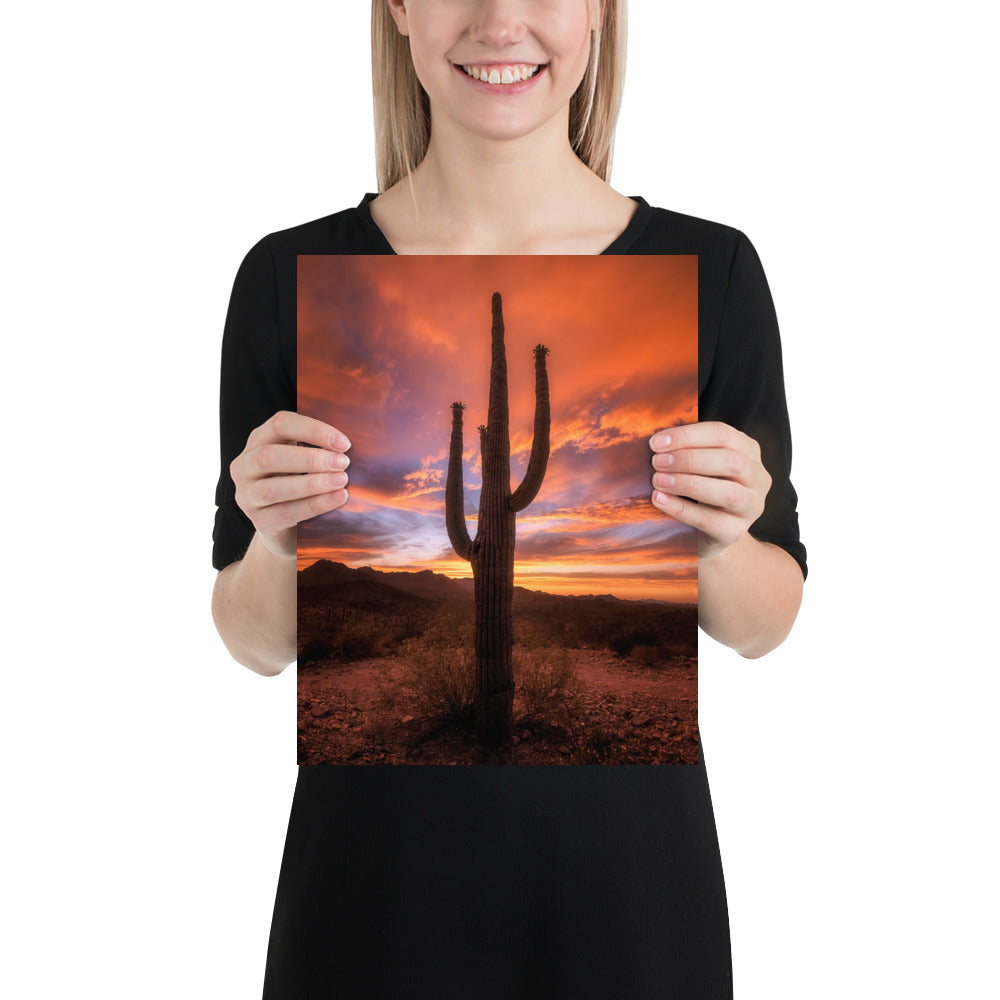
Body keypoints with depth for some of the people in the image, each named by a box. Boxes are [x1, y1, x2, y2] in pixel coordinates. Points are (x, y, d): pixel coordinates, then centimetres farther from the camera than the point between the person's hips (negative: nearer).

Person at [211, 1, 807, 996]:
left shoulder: (709, 269, -7)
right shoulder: (291, 276, -8)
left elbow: (763, 624, 0)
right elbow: (257, 642, -1)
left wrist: (720, 539, -19)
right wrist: (275, 541, -21)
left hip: (627, 864, 1)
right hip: (379, 866, 0)